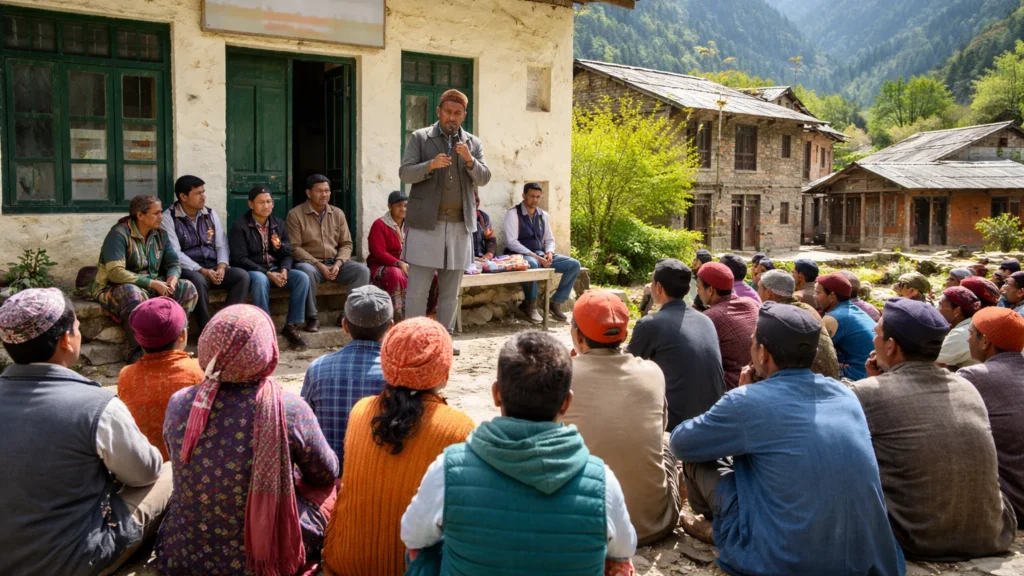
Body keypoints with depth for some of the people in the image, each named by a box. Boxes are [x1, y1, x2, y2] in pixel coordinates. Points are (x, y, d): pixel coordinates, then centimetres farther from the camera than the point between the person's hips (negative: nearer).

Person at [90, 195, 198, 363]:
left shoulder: (160, 234, 7)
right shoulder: (119, 234, -15)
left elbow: (173, 264, 8)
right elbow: (115, 273, -25)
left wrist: (172, 280, -17)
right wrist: (152, 283, -26)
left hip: (151, 287, 6)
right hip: (114, 288, -6)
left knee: (187, 288, -15)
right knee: (134, 295, -40)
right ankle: (135, 351, -27)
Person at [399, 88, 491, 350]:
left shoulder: (473, 143, 14)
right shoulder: (420, 138, 6)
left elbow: (483, 179, 5)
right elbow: (405, 173, -2)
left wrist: (469, 160, -14)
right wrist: (430, 165, -19)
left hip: (460, 225, 3)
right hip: (426, 223, -3)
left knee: (451, 291, 8)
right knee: (418, 289, -4)